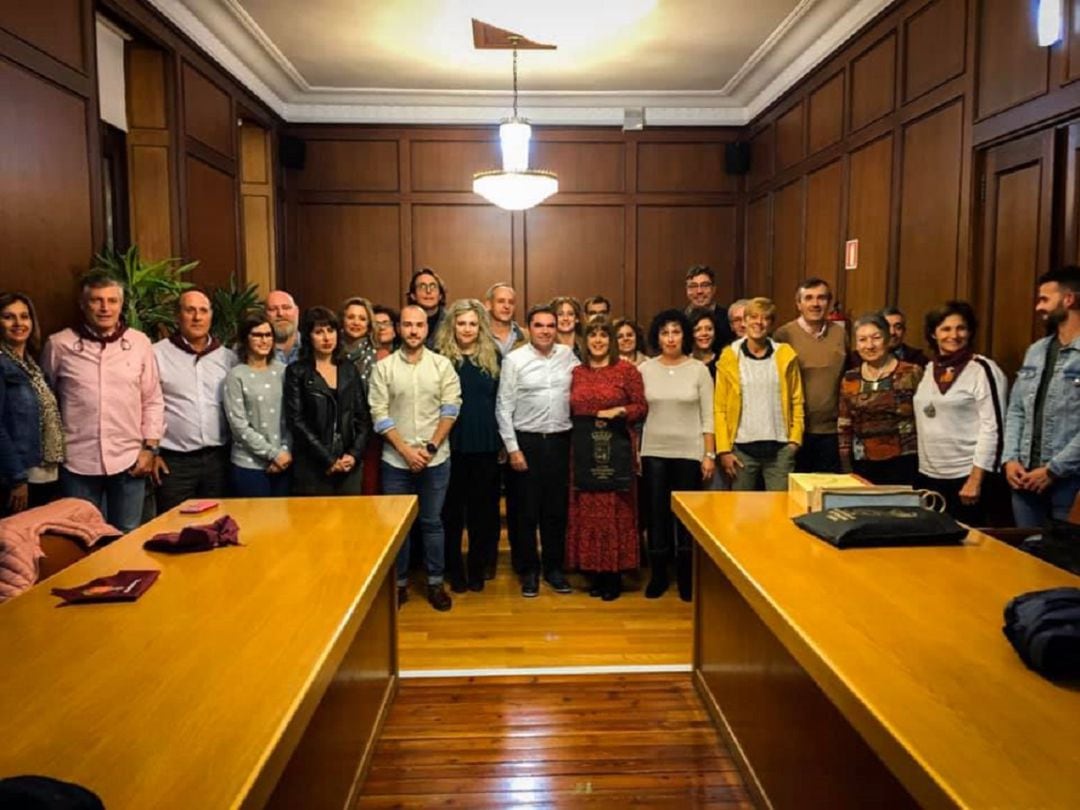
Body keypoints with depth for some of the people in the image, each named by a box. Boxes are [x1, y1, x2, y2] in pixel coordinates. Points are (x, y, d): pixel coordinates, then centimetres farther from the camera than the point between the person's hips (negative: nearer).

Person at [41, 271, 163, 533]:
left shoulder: (140, 342, 2)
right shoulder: (59, 344, -1)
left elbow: (153, 400, 5)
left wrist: (150, 447, 0)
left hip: (129, 460, 1)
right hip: (78, 462, -1)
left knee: (129, 537, 13)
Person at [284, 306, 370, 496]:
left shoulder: (349, 370, 12)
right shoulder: (297, 372, 0)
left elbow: (364, 417, 9)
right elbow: (296, 421, -7)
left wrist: (354, 454, -5)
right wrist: (328, 460, -11)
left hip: (349, 465, 3)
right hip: (312, 467, -3)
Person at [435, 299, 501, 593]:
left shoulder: (493, 356, 5)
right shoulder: (440, 357, -1)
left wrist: (503, 441, 4)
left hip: (486, 444, 2)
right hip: (451, 444, -2)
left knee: (483, 507, 9)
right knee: (451, 508, 8)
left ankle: (478, 569, 24)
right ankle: (454, 569, 21)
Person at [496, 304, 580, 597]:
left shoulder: (568, 355, 4)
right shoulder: (514, 360, -4)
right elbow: (504, 408, -5)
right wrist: (512, 448, -8)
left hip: (560, 441, 3)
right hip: (526, 441, -2)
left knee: (557, 508, 11)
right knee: (526, 510, 6)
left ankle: (554, 568, 26)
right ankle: (528, 570, 21)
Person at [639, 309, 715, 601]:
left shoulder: (699, 369, -1)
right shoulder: (645, 369, 1)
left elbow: (708, 417, -1)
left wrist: (710, 455, -5)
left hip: (689, 452, -1)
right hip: (654, 452, 1)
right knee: (657, 515, 7)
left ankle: (686, 578, 20)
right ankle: (658, 576, 20)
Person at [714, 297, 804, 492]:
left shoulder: (785, 356, 5)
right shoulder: (729, 357, 1)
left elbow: (797, 402, 6)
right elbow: (719, 408, -1)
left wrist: (795, 439, -3)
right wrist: (723, 450, -6)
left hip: (780, 449, 1)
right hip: (742, 448, -1)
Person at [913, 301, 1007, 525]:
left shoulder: (982, 369, -8)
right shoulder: (928, 369, 10)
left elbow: (992, 428, -13)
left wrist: (975, 480, -16)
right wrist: (915, 468, 13)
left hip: (965, 477, -6)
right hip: (927, 475, 6)